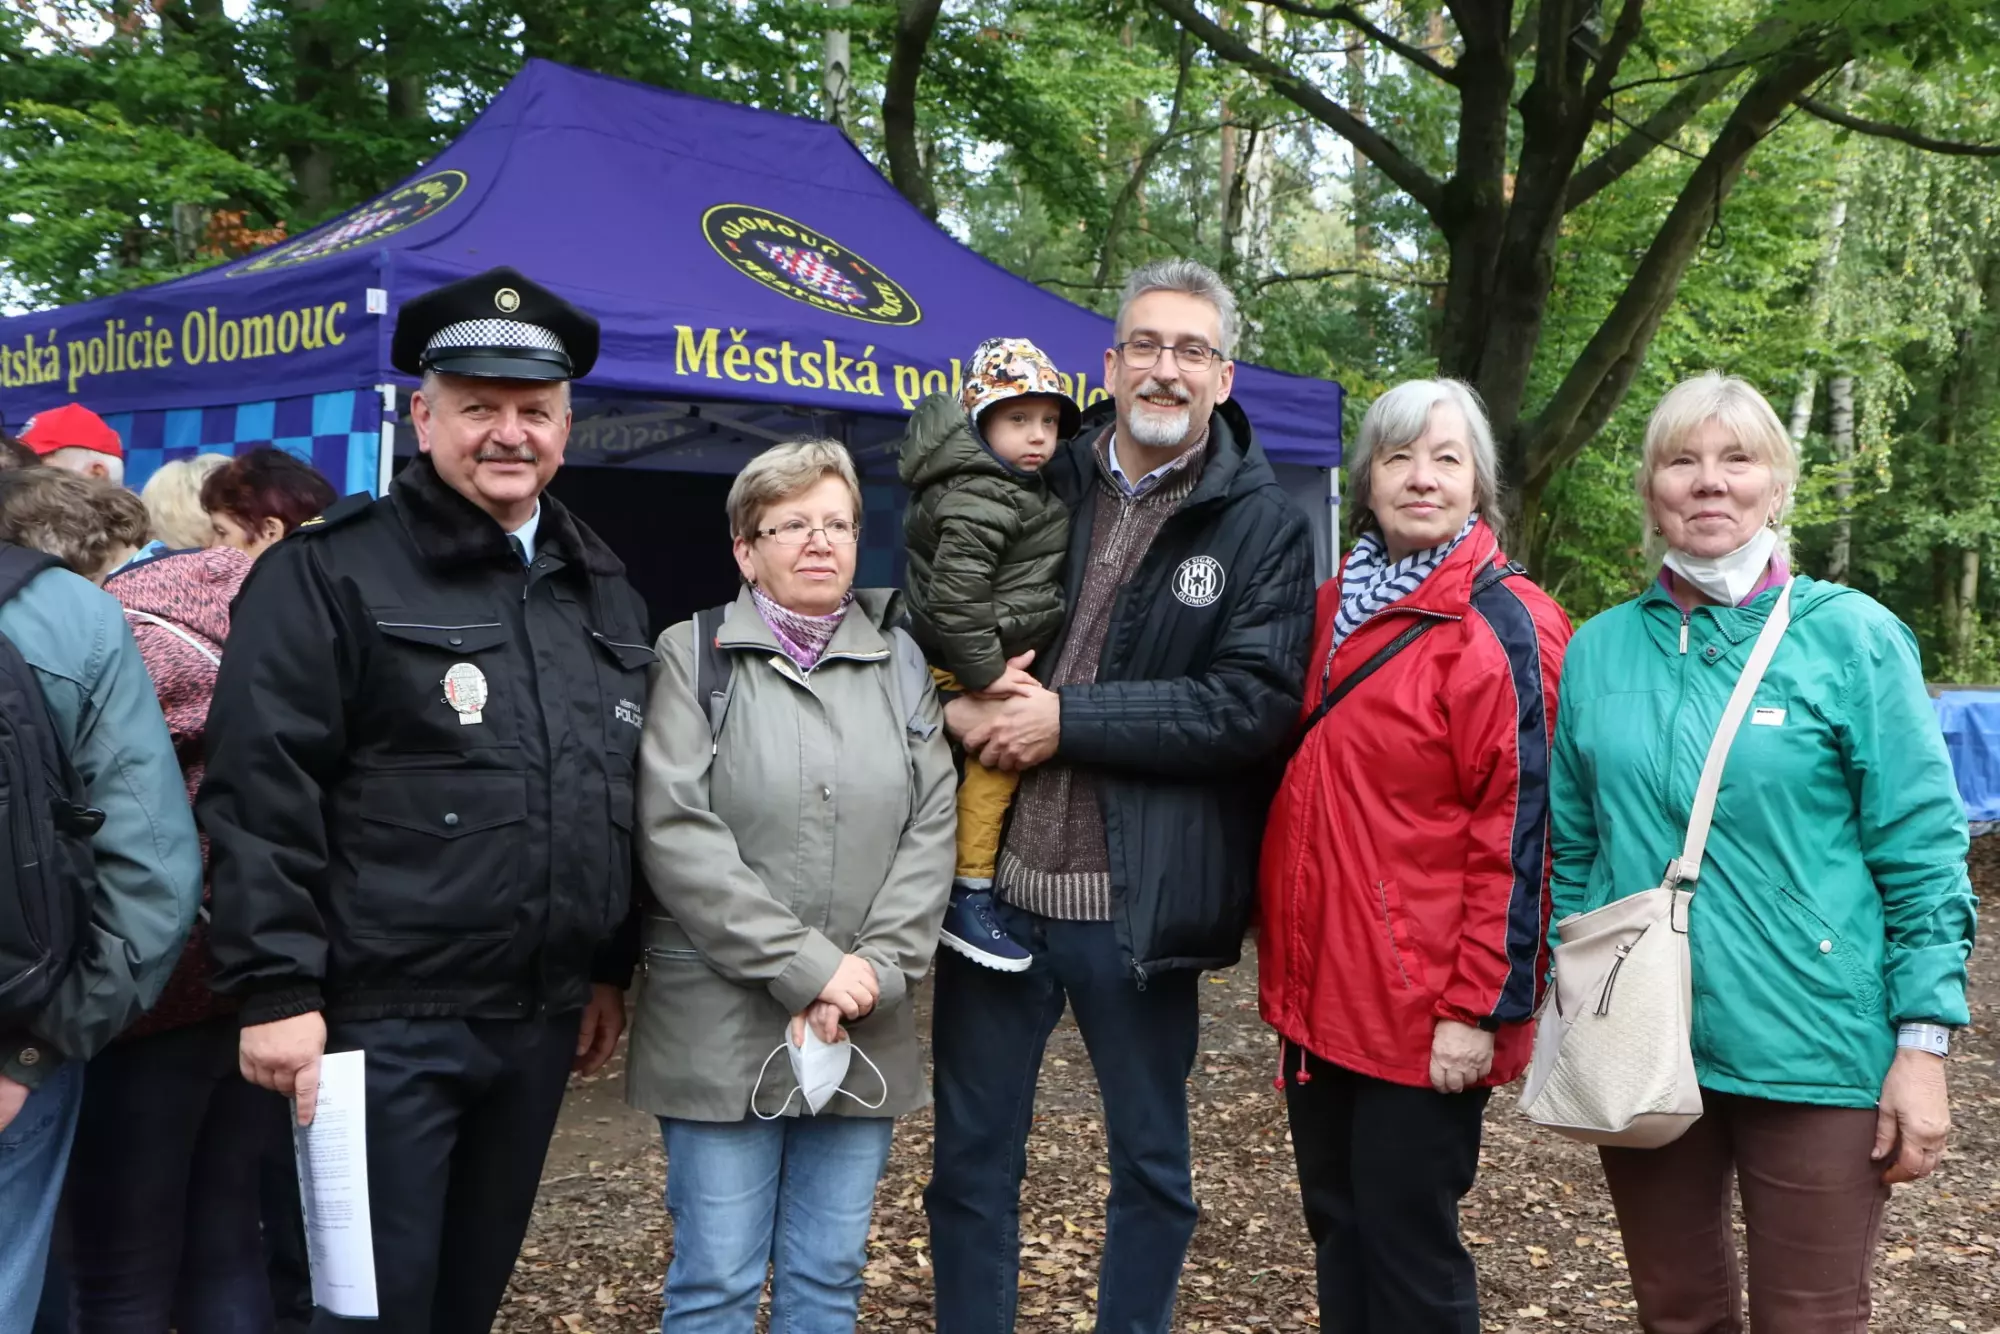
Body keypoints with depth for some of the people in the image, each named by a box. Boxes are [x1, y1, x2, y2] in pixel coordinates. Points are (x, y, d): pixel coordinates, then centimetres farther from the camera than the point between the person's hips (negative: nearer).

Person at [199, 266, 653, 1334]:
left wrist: (612, 969, 17)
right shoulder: (330, 574, -8)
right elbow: (261, 797, -13)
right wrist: (276, 990, -17)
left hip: (543, 1017, 6)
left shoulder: (600, 589, 12)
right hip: (385, 1019, -6)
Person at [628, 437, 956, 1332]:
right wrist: (807, 967, -15)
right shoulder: (692, 656, -1)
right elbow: (676, 835, -11)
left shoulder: (900, 662, 11)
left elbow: (932, 828, 4)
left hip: (865, 1026, 4)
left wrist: (875, 971, -9)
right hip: (723, 1022, -3)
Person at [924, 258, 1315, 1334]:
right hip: (996, 883, 3)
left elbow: (1257, 703, -14)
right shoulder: (1035, 484, 5)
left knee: (1152, 1169, 15)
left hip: (1136, 906, -2)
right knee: (971, 1162, 15)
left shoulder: (1261, 524, -3)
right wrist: (959, 703, -10)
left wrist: (1069, 717, -17)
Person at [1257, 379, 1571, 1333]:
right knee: (1336, 1227, 17)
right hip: (1317, 987, 7)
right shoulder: (1336, 607, 11)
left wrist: (1481, 1006, -17)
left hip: (1418, 1010, -7)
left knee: (1406, 1246, 4)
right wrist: (1284, 955, 14)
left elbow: (1516, 832, -15)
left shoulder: (1500, 628, -11)